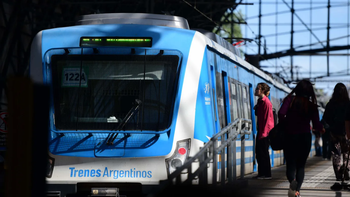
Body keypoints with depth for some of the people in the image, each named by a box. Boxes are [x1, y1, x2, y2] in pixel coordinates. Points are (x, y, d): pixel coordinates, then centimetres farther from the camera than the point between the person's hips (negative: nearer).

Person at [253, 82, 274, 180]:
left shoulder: (266, 102, -16)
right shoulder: (260, 101, 13)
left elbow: (267, 118, -18)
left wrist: (263, 132, -19)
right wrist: (256, 109, 5)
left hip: (265, 130, -10)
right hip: (261, 129, 10)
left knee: (263, 152, -6)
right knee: (259, 151, 11)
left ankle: (267, 174, -1)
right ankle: (261, 173, 17)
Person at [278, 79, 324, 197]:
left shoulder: (290, 100, -4)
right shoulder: (311, 105, -3)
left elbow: (281, 113, -19)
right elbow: (316, 124, -5)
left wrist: (284, 122, 2)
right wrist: (321, 129, 17)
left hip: (290, 136, -1)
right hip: (305, 138, 1)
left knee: (290, 164, 5)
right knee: (301, 166, 14)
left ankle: (292, 180, -26)